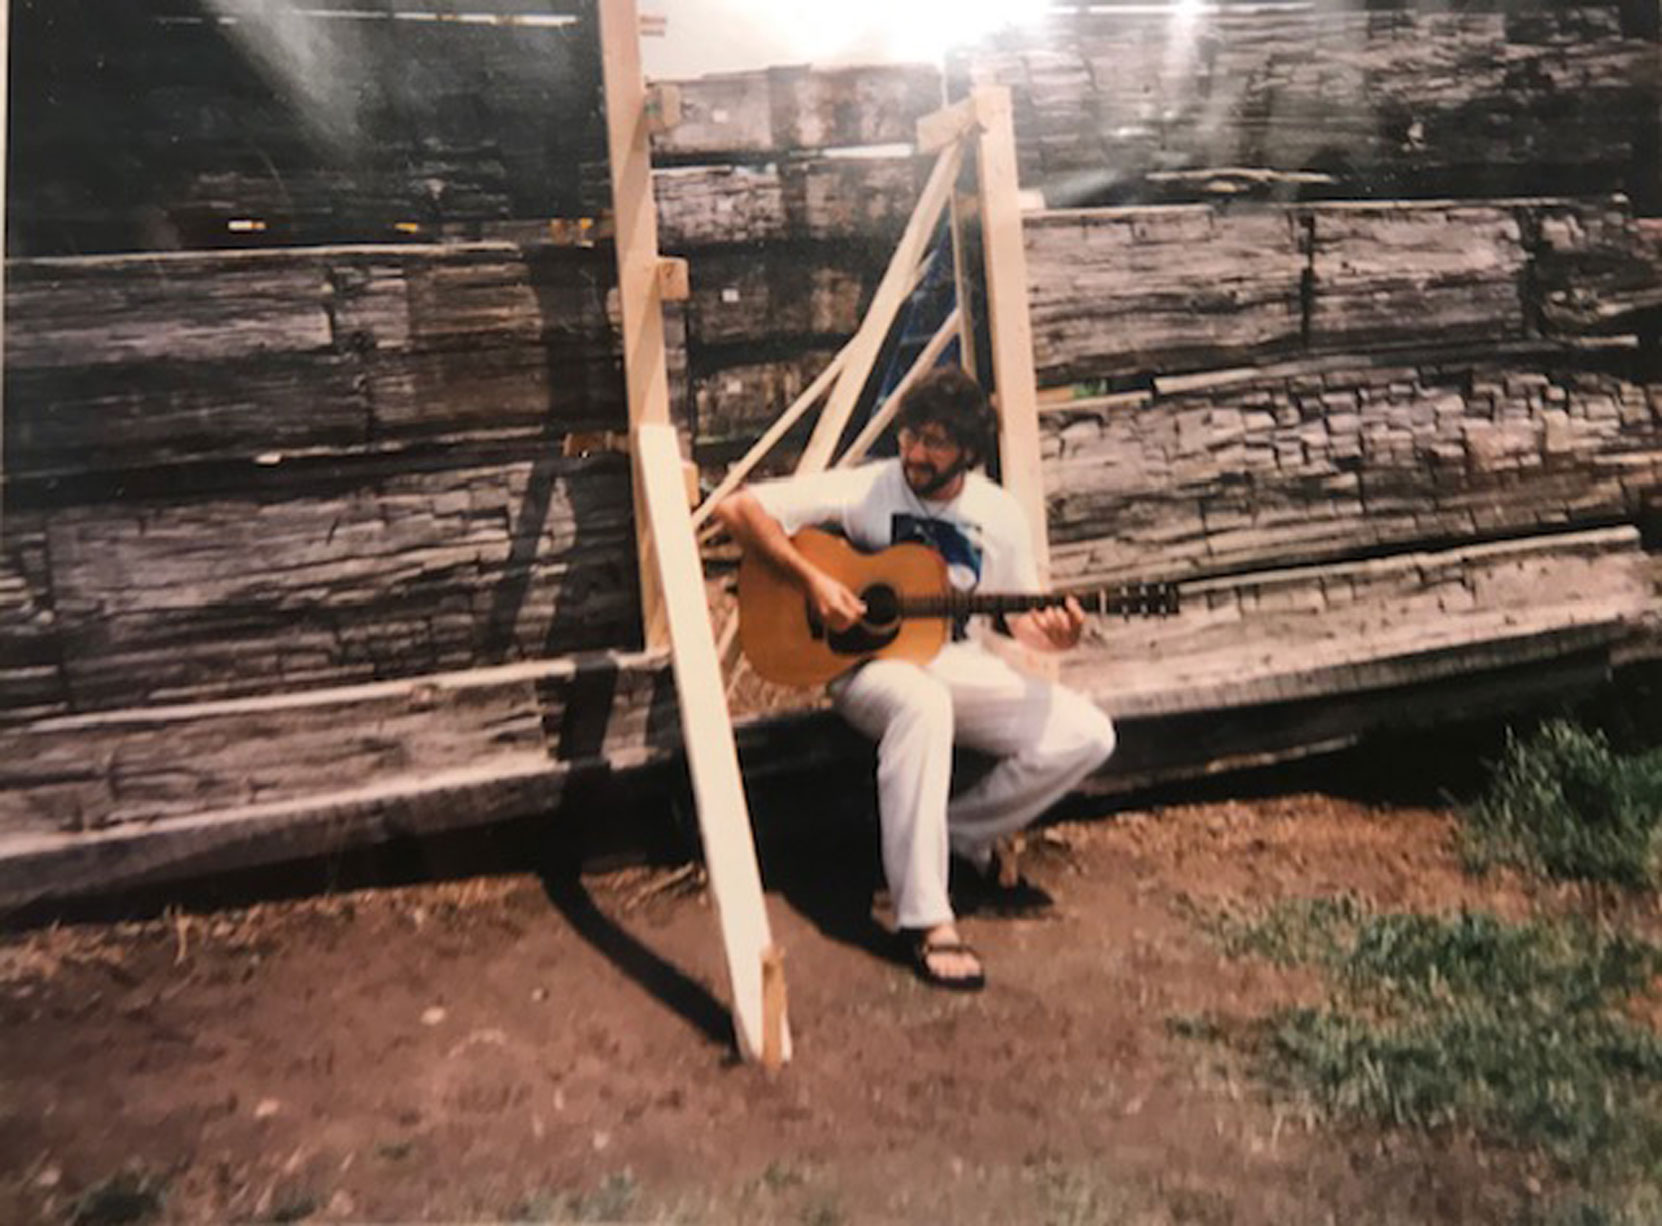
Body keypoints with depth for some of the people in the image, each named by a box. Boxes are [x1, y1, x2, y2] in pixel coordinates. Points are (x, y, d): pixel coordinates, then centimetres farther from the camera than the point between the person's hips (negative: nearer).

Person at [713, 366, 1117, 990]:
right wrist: (809, 578, -25)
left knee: (1088, 735, -11)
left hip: (957, 664, 5)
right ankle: (927, 919, -34)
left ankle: (958, 833, 6)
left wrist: (1049, 633, -15)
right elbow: (738, 507, -14)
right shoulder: (864, 490, -11)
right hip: (870, 664, -5)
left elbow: (1018, 613, 9)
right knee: (923, 703, -42)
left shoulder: (998, 514, 0)